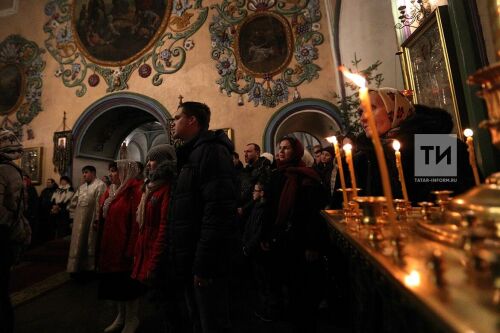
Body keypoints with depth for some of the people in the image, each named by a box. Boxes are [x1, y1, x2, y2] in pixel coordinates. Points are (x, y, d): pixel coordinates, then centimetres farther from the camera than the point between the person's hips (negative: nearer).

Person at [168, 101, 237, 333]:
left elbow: (218, 211, -25)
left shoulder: (211, 150, -14)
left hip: (203, 261, -9)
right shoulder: (192, 154, 16)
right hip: (190, 259, 9)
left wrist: (204, 263, -23)